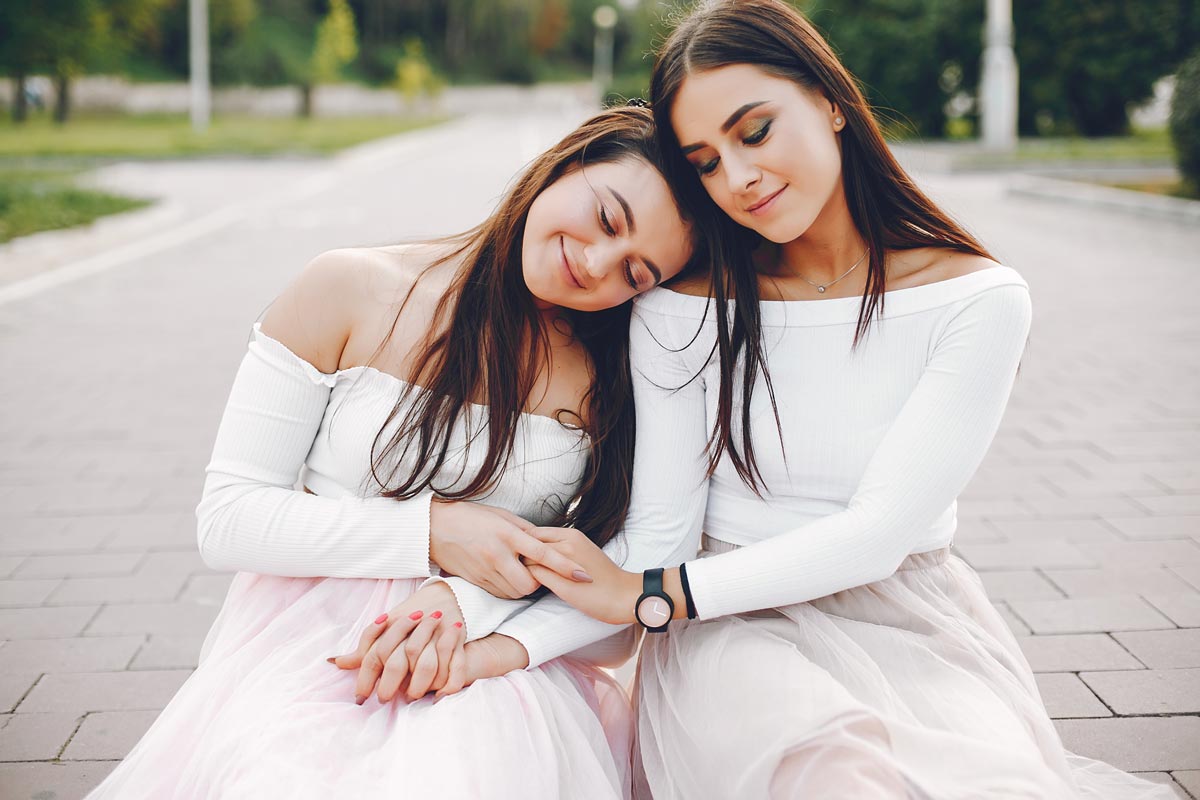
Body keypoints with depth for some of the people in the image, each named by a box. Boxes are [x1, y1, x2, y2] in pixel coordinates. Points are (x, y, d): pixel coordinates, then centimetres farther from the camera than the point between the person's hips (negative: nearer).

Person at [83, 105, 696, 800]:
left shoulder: (619, 372, 0)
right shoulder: (349, 293, -3)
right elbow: (227, 519, -3)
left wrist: (466, 602, -18)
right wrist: (432, 531, -14)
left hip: (498, 658, 0)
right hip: (310, 648, 0)